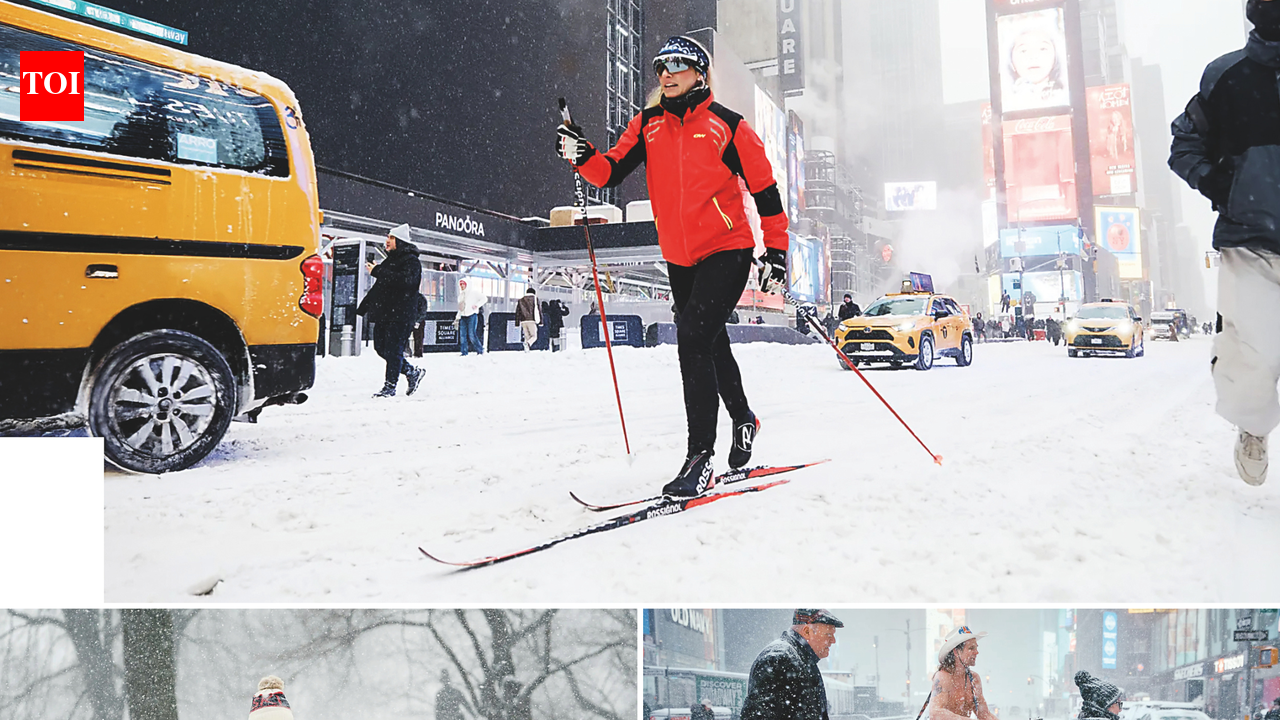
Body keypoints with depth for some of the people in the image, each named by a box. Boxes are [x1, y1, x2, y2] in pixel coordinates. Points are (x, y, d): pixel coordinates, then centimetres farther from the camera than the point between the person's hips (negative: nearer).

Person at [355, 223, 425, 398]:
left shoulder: (411, 261, -7)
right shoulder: (389, 261, 20)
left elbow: (404, 280, -27)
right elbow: (378, 287, 28)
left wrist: (377, 272, -25)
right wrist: (363, 307, 28)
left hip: (401, 315, -9)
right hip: (384, 313, 9)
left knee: (393, 350, -8)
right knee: (381, 348, 9)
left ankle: (390, 387, -1)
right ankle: (412, 372, 22)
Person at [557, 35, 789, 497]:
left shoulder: (726, 125, -4)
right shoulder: (647, 126, 8)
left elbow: (763, 188, -1)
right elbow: (611, 172, 1)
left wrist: (776, 250, -5)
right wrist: (581, 155, -19)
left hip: (727, 251, -5)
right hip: (679, 259, 6)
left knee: (693, 341, -20)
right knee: (710, 344, 18)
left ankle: (700, 457, -15)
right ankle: (743, 420, 42)